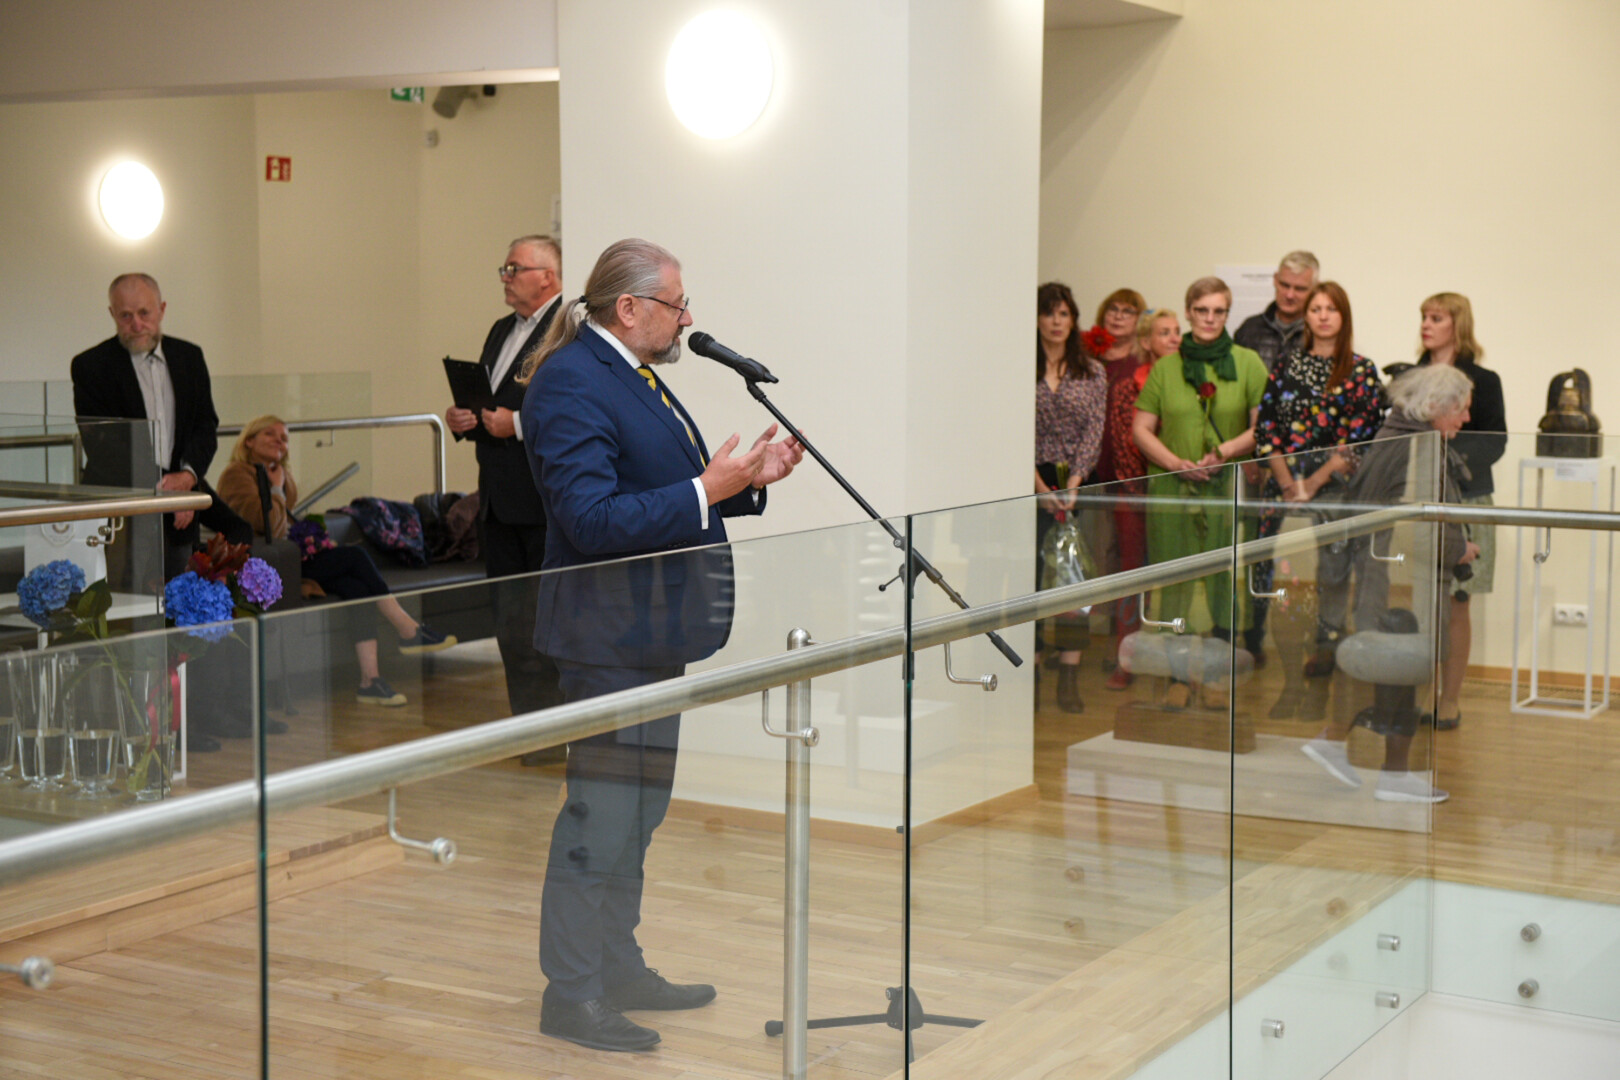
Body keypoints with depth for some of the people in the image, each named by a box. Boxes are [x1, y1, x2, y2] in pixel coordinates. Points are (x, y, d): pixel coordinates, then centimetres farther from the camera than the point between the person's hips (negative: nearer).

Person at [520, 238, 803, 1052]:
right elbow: (592, 520, -26)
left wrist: (749, 477, 8)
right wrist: (703, 491, -26)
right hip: (610, 637, -11)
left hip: (651, 633, 11)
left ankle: (618, 969, 30)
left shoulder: (634, 377, 15)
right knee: (604, 812, -6)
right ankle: (571, 994, 4)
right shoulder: (572, 384, -18)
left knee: (637, 807, 18)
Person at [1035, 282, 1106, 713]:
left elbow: (1095, 432, 1)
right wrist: (1040, 487, -11)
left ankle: (1069, 679, -1)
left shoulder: (1093, 373, 7)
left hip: (1079, 484, 1)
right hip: (1032, 483, -1)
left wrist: (1073, 483, -11)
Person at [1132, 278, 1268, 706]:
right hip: (1171, 489, 1)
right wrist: (1177, 462, -7)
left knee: (1225, 581, 1)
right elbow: (1141, 428, 7)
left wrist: (1224, 452, -12)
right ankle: (1179, 675, 8)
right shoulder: (1166, 367, 10)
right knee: (1174, 582, 0)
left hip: (1228, 489, -1)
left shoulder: (1247, 363, 6)